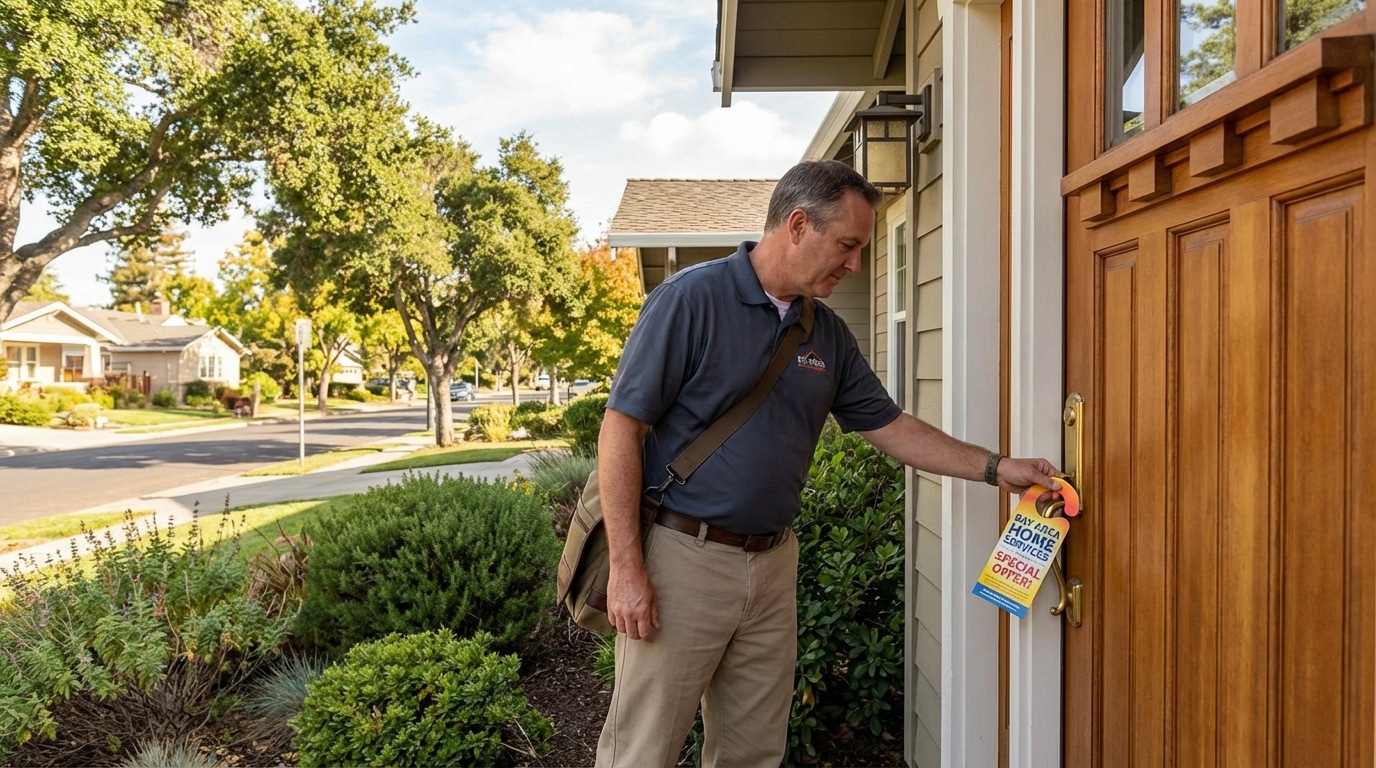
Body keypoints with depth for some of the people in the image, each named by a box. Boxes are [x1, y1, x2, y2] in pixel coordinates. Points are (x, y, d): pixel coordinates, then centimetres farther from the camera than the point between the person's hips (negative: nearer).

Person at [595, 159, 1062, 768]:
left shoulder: (828, 333, 10)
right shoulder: (691, 299, -11)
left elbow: (889, 426, 17)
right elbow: (621, 427, -13)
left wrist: (997, 468, 10)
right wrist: (627, 568, -15)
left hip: (774, 561, 6)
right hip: (682, 555, -6)